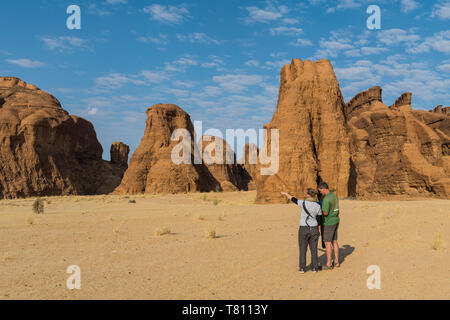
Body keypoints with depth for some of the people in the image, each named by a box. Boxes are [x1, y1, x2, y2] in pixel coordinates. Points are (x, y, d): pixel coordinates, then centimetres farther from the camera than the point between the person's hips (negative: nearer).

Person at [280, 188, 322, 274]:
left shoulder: (303, 203, -12)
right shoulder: (318, 206, -4)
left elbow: (293, 199, 2)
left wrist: (285, 194, 18)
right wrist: (319, 231, 10)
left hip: (303, 229, -2)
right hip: (314, 229, 2)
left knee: (303, 249, 8)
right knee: (313, 249, 13)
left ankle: (302, 268, 9)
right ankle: (314, 267, 15)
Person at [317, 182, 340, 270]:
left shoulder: (326, 199, -23)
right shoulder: (334, 195, 8)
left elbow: (325, 213, -24)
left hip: (329, 223, -9)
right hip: (336, 220, 9)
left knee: (327, 243, -1)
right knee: (334, 241, 15)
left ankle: (328, 264, 4)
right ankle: (336, 262, 22)